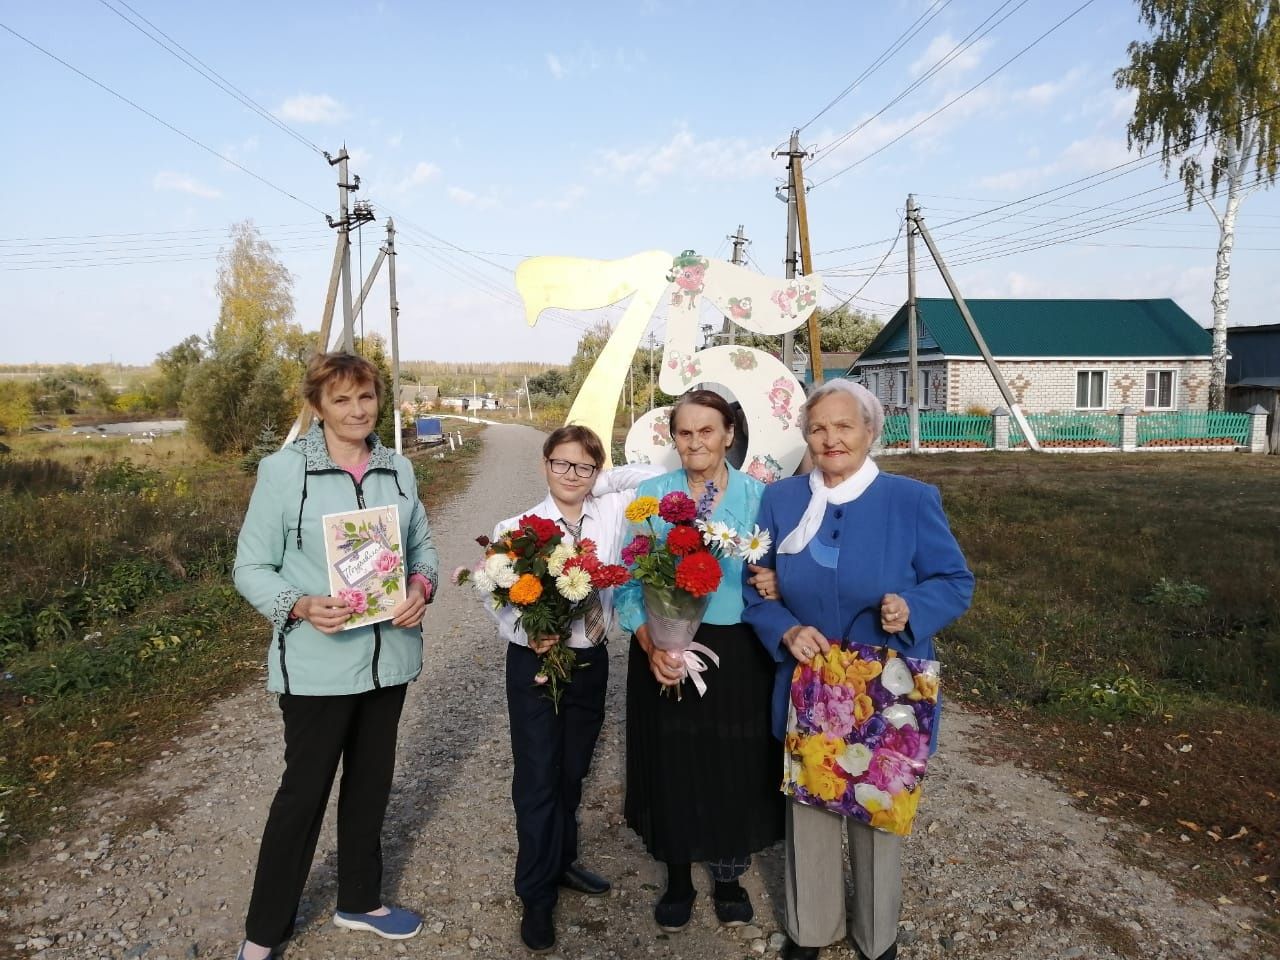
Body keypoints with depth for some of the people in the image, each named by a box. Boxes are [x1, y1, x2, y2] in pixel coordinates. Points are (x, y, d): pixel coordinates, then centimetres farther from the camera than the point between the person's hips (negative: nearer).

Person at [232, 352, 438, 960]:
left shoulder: (399, 469, 3)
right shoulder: (282, 471, -10)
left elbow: (422, 544, 10)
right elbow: (252, 568, -8)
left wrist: (421, 587, -11)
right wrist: (300, 606, -25)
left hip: (388, 655, 5)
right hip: (317, 663, -5)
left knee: (370, 782, 19)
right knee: (304, 789, 7)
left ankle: (359, 901, 41)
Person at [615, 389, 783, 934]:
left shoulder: (758, 496, -1)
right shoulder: (651, 495, -2)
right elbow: (629, 583, -5)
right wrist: (651, 646, -18)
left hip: (738, 655, 1)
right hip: (665, 653, 0)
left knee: (735, 766, 11)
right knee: (671, 765, 10)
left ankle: (729, 875, 37)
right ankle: (677, 879, 34)